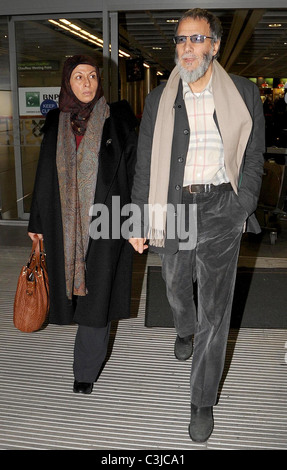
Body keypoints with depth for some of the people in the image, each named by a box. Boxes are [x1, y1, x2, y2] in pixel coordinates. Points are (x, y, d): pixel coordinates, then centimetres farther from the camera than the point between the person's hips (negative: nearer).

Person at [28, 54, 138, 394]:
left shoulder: (117, 117, -1)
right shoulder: (56, 121, 8)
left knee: (96, 290, -1)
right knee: (74, 283, 13)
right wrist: (37, 222, 10)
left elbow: (133, 165, -2)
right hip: (66, 220, 4)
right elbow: (45, 173, 10)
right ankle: (95, 342, 41)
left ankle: (87, 369, 13)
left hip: (105, 217, -3)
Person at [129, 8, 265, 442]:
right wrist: (140, 222, 2)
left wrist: (240, 210, -2)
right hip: (173, 207, 3)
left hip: (220, 208, -2)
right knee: (177, 286, 22)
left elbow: (253, 159, 5)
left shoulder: (244, 94, 0)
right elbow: (144, 166, 5)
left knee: (213, 310, -1)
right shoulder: (159, 99, 4)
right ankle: (185, 330, 58)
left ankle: (203, 403, 14)